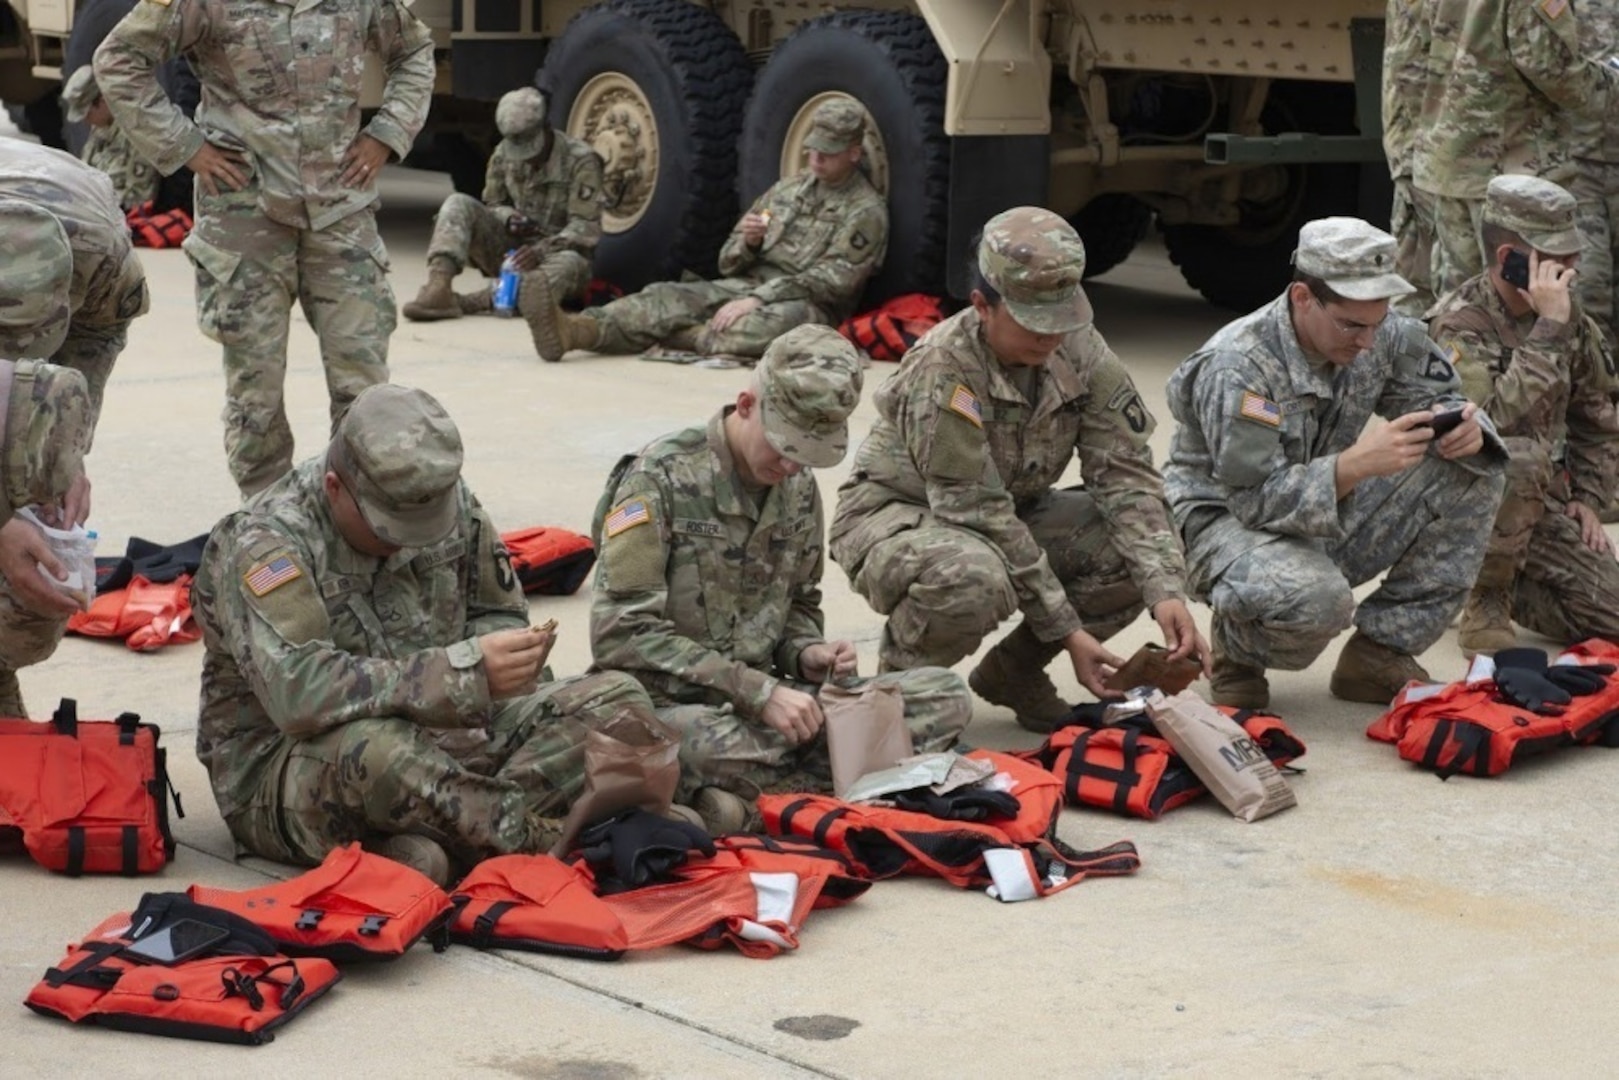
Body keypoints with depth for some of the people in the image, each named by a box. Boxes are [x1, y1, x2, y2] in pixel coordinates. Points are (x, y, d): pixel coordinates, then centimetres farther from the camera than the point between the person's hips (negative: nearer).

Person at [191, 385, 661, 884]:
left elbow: (499, 614, 15)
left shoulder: (449, 501, 0)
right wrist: (464, 670, -37)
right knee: (372, 750, -44)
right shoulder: (264, 541, -20)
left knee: (616, 700, -11)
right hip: (282, 767, -7)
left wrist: (508, 665, -11)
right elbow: (298, 693, -35)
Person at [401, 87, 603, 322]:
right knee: (458, 204, -15)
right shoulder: (504, 154, 0)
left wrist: (541, 251, -35)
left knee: (570, 264, -41)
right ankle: (438, 288, -38)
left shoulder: (581, 161, -15)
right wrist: (509, 219, -13)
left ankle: (468, 302, -49)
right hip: (511, 249, 4)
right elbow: (493, 205, 13)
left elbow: (585, 229, -20)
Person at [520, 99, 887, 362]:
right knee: (671, 296, -21)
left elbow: (830, 281, -14)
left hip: (805, 306, -5)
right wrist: (747, 242, -7)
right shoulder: (788, 189, 18)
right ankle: (576, 329, -44)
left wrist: (756, 300, -22)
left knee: (789, 318, -42)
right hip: (746, 287, 5)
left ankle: (688, 336, -45)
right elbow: (729, 262, 17)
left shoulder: (866, 211, -1)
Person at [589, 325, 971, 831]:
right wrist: (759, 691, -19)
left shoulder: (799, 486, 11)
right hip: (676, 705, -8)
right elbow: (622, 633, -17)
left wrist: (807, 654, -1)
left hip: (763, 701, 8)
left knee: (946, 697, -12)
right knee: (703, 742, -45)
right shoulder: (661, 477, -10)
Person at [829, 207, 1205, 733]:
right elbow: (981, 517, -29)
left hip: (1013, 512, 6)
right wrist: (1066, 630, -29)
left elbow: (1125, 476, -13)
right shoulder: (942, 370, -29)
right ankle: (900, 679, -7)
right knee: (972, 579, -41)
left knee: (1143, 552, -17)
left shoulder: (1081, 352, -12)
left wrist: (1166, 592, -28)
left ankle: (1014, 670, 5)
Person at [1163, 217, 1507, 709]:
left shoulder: (1384, 336, -6)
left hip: (1329, 520, 7)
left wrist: (1465, 428, -22)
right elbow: (1256, 500, -28)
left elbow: (1440, 398, 5)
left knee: (1472, 475, -9)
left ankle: (1379, 655, -3)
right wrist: (1359, 463, -41)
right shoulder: (1238, 366, -26)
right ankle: (1239, 650, -1)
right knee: (1317, 600, -40)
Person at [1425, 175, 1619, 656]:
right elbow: (1497, 421, -35)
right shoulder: (1458, 324, -19)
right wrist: (1548, 331, -33)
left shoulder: (1567, 313, 3)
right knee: (1521, 460, -38)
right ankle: (1485, 601, -16)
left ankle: (1508, 585, 19)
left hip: (1544, 501, 6)